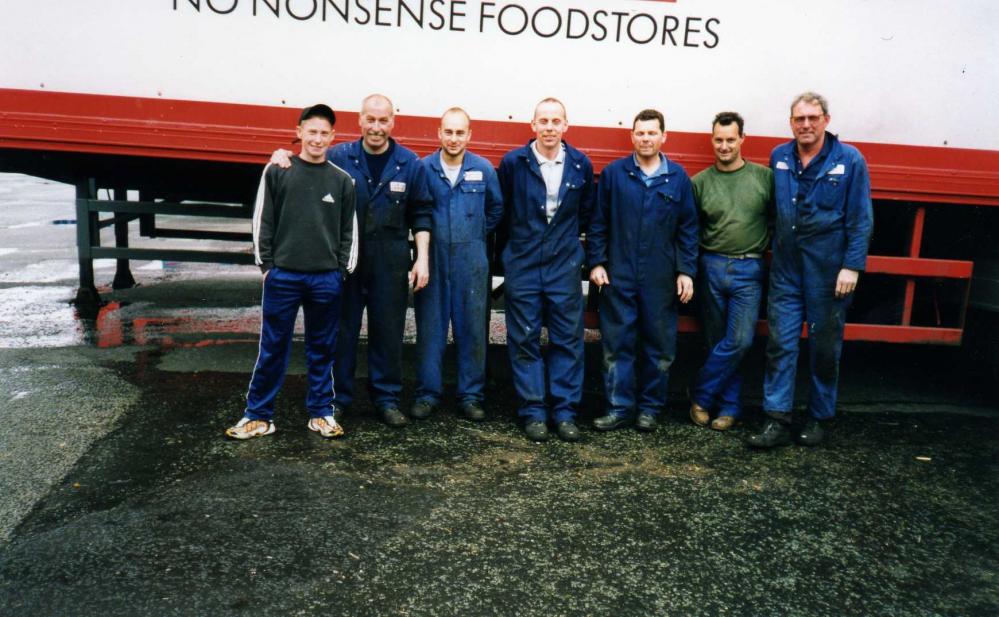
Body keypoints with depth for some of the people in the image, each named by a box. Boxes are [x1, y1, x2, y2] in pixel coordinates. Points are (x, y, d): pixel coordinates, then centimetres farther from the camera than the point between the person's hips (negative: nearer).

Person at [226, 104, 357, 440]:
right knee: (273, 348, 4)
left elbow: (349, 230, 9)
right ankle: (258, 416, 14)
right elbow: (263, 222, 4)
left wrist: (343, 270, 3)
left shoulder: (342, 180, 7)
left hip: (327, 280, 1)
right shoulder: (277, 172, 3)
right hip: (283, 277, -1)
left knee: (322, 349, 9)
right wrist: (266, 264, -1)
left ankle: (321, 413, 20)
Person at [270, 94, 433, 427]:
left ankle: (387, 398, 19)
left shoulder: (410, 164, 3)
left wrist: (422, 258, 0)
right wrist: (282, 158, -12)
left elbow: (420, 215, 6)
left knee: (388, 331, 7)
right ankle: (338, 397, 19)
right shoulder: (338, 157, 0)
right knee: (342, 330, 6)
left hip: (390, 263, 1)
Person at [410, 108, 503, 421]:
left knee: (473, 330, 5)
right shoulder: (423, 168, -1)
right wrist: (424, 235, 5)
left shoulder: (484, 169, 2)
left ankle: (471, 395, 15)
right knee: (429, 329, 3)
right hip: (432, 259, -1)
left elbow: (497, 208, 15)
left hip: (471, 261, 1)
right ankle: (427, 393, 14)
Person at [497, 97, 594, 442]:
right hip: (522, 264, -1)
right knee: (525, 341, 3)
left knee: (568, 340, 4)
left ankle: (565, 412, 14)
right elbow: (502, 210, 8)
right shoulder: (513, 163, -3)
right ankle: (533, 412, 13)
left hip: (565, 265, 1)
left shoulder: (581, 165, 2)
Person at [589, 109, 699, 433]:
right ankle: (619, 407, 14)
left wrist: (686, 271, -1)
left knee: (659, 345, 8)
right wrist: (596, 262, -2)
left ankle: (649, 408, 22)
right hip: (618, 275, -1)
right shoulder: (613, 173, 2)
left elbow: (688, 228, 5)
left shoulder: (678, 177, 4)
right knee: (617, 344, 3)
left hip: (661, 278, 1)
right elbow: (597, 222, 4)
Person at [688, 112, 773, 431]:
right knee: (718, 342, 7)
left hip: (748, 269, -1)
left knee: (739, 341, -9)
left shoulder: (765, 177, 1)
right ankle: (729, 406, 19)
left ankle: (701, 397, 6)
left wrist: (767, 246, -2)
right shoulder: (700, 182, 5)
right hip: (711, 267, 1)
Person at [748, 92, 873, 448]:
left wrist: (852, 265, -11)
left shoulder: (849, 160, -4)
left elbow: (861, 219, -5)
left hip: (828, 272, -2)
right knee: (780, 343, -1)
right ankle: (777, 420, 4)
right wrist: (770, 249, 9)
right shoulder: (779, 157, 5)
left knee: (825, 347, 9)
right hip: (786, 269, 2)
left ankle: (818, 418, 22)